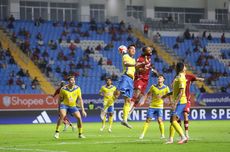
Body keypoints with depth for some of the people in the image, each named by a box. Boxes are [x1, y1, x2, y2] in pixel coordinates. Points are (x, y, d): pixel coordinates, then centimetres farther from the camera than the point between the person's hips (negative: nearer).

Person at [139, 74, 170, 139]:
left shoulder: (166, 88, -3)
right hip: (152, 106, 2)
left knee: (160, 120, -15)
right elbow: (147, 94, 9)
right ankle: (142, 134, 5)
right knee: (148, 120, -1)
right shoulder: (153, 87, 0)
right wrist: (143, 101, 0)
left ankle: (162, 134, -3)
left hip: (159, 107, -2)